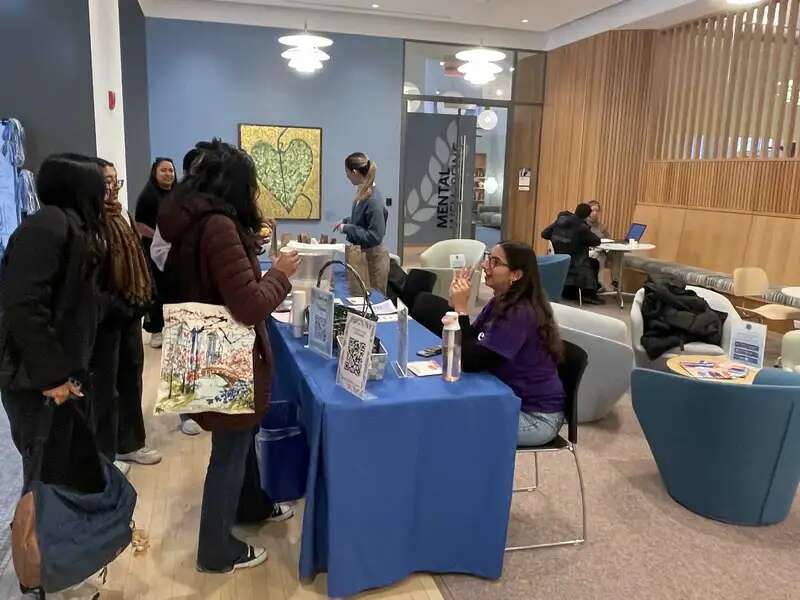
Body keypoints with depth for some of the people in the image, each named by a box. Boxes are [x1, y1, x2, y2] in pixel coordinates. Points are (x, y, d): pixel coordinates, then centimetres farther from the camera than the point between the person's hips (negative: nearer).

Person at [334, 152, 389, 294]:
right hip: (361, 253, 9)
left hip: (373, 257, -9)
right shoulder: (362, 193, 0)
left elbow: (375, 236, -25)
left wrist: (347, 228, -20)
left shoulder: (374, 200, -26)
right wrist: (345, 221, 4)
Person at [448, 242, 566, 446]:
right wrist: (456, 304, -9)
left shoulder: (519, 314, -26)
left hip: (536, 416, -8)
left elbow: (471, 362, -27)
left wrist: (461, 308, -25)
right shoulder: (499, 303, 3)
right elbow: (466, 345, 3)